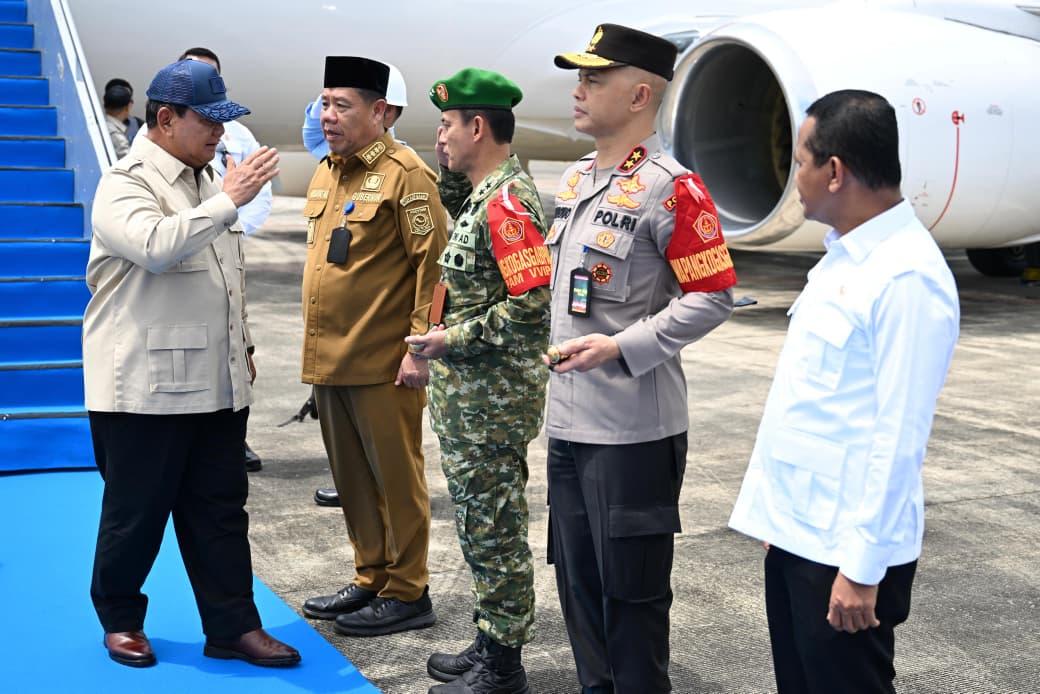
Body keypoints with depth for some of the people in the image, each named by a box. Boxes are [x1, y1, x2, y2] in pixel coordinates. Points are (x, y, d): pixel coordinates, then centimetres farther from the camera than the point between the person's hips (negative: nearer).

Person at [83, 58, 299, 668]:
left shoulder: (209, 180, 15)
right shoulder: (126, 185, -11)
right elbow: (156, 246, -32)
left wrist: (244, 347, 21)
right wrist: (231, 200, -29)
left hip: (217, 384, 7)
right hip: (144, 388, -7)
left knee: (221, 510, 9)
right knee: (136, 513, 6)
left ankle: (234, 627, 16)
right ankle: (120, 619, 25)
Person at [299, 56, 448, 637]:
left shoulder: (405, 173, -11)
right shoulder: (325, 174, 14)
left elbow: (434, 262, -14)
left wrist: (420, 347, -19)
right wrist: (319, 345, 19)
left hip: (383, 364, -8)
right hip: (328, 361, 8)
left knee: (396, 476, 2)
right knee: (351, 477, 15)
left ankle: (408, 594, 14)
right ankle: (371, 579, 28)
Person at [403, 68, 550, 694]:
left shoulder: (509, 201, -18)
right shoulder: (486, 196, 14)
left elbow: (534, 303, -25)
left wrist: (455, 340, -18)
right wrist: (441, 345, 15)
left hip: (491, 404, -10)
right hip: (471, 400, 10)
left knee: (493, 529, 0)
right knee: (481, 523, 18)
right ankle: (492, 643, 30)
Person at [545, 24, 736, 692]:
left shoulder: (672, 188, -14)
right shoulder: (574, 180, 12)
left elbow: (714, 296, -16)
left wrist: (620, 348, -21)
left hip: (634, 430, -8)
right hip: (569, 421, 8)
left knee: (632, 587, 3)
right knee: (578, 578, 18)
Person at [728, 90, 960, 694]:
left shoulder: (908, 280, -20)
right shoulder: (844, 257, 9)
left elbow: (899, 437, -21)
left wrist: (863, 568, -20)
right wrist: (776, 508, 16)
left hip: (847, 551, -9)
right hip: (797, 532, 9)